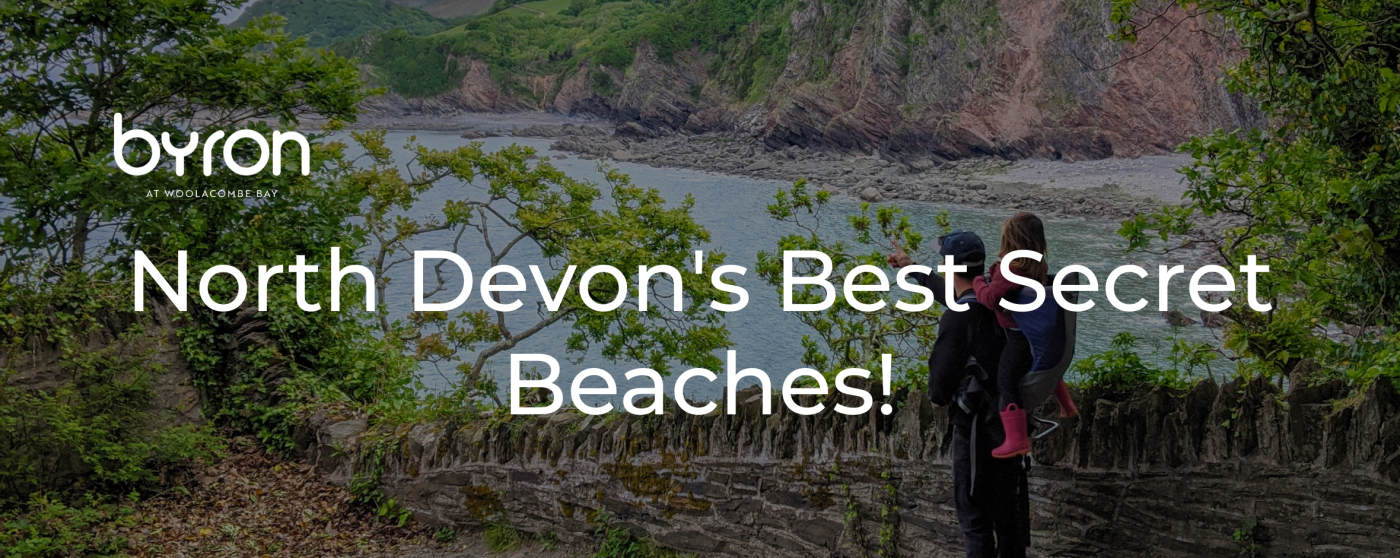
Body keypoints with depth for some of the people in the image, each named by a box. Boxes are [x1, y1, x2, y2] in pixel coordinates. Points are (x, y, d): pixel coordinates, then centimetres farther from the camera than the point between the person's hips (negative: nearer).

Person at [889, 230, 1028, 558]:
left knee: (972, 506, 5)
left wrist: (937, 397, 5)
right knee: (1009, 501, 19)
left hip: (976, 421, -8)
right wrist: (912, 269, 32)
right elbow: (953, 295, 20)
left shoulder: (957, 319, -24)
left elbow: (943, 370, -20)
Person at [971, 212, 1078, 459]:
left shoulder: (1010, 270, -26)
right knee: (1046, 366, 35)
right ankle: (1067, 406, 53)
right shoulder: (1039, 266, 0)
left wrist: (978, 281, -9)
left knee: (1006, 383, -6)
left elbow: (991, 298, -27)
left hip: (1019, 337, -9)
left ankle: (1017, 439, -10)